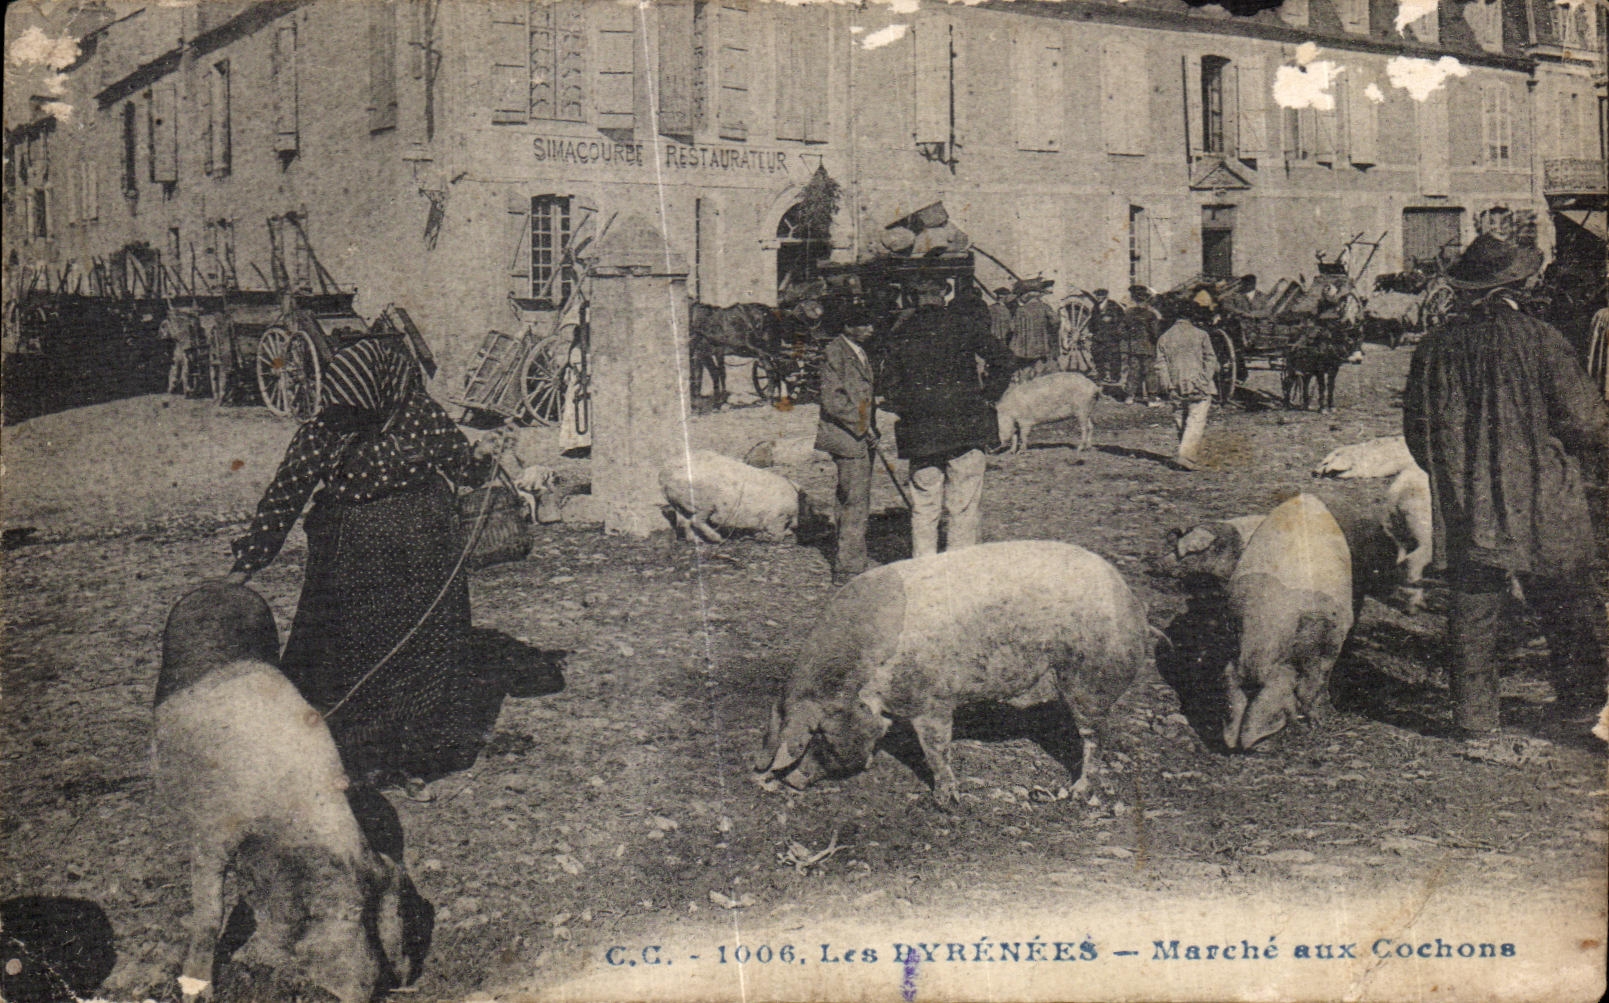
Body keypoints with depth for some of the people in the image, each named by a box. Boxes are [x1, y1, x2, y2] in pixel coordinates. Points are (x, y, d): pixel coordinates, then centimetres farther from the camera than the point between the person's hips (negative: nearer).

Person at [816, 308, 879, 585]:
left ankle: (849, 564, 23)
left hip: (861, 436, 9)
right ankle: (848, 568, -4)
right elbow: (833, 400, -19)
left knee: (858, 503, 14)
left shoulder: (859, 352, 16)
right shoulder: (835, 352, -13)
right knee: (855, 502, -9)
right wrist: (862, 426, -19)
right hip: (847, 437, -9)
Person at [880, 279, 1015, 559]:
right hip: (965, 428, -3)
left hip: (920, 433, 3)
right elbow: (1001, 358, -4)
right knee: (963, 507, 3)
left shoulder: (900, 336, 8)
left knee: (923, 507, 10)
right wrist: (988, 396, 3)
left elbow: (890, 385, 9)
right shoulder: (962, 325, -1)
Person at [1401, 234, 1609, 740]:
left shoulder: (1435, 348, -1)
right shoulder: (1539, 340, -10)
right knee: (1568, 605, 12)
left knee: (1473, 611, 10)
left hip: (1463, 508, 3)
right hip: (1541, 507, -3)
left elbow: (1418, 432, 5)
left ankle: (1474, 716, 13)